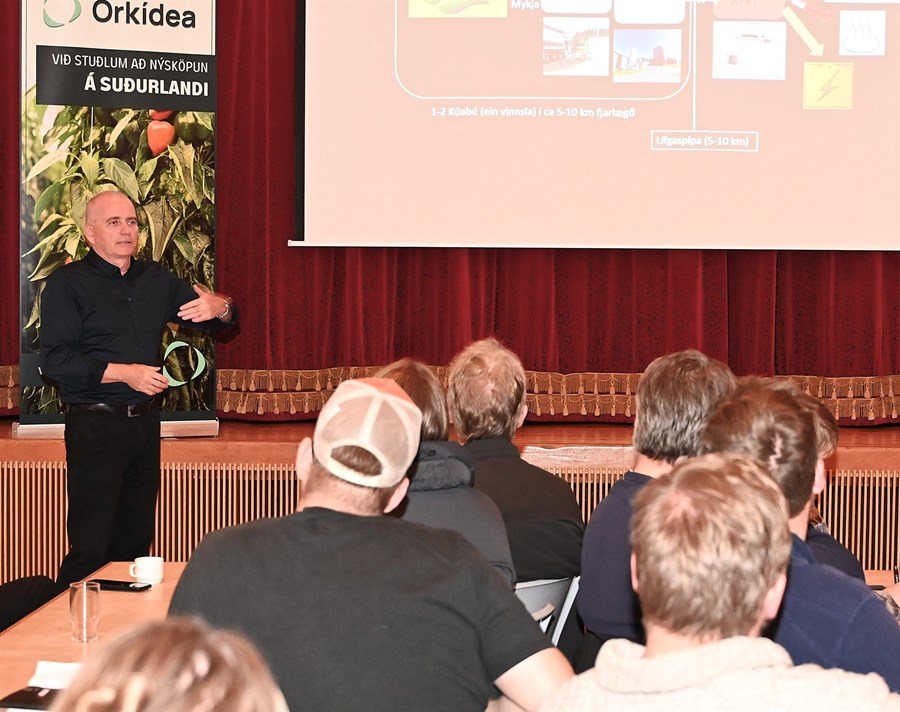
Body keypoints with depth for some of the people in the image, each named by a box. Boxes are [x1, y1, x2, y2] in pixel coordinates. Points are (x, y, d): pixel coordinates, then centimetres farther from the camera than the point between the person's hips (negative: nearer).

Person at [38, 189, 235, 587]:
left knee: (136, 541, 12)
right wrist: (122, 372, -19)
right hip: (94, 425, -6)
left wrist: (219, 307, -6)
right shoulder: (67, 284, -3)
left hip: (145, 422, 6)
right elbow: (54, 360, -12)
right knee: (91, 547, -8)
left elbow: (215, 318, 19)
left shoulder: (154, 279, 15)